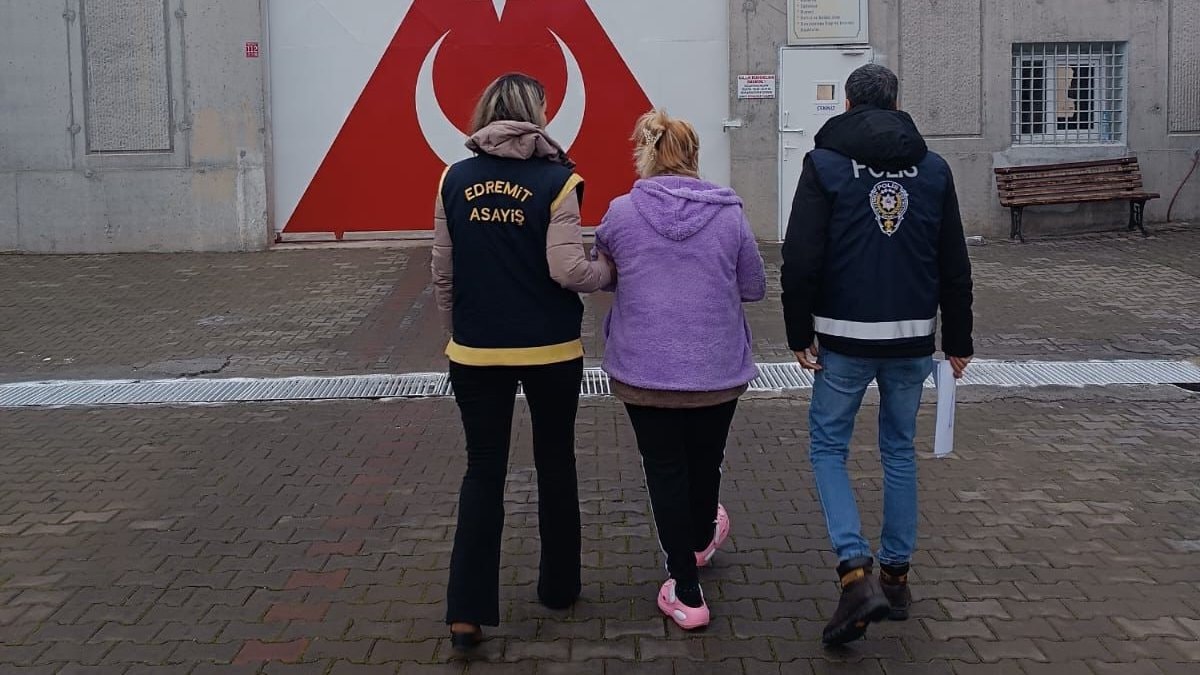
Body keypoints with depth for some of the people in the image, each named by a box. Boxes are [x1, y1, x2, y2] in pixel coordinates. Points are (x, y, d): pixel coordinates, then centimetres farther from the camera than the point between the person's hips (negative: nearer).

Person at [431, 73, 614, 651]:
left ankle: (467, 610, 2)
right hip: (548, 351, -2)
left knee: (483, 473, 9)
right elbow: (568, 272, -16)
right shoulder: (555, 180, -10)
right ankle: (559, 586, 29)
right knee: (555, 464, 16)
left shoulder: (455, 180, 1)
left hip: (475, 352, 2)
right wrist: (609, 269, 3)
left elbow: (442, 274, 6)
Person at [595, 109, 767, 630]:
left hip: (644, 368, -1)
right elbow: (754, 288, 2)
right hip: (718, 368, 1)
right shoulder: (728, 213, -7)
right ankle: (700, 540, 50)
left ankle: (686, 593, 11)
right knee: (705, 462, 22)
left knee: (665, 470, 9)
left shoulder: (621, 212, -8)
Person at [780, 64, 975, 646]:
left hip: (845, 338, -3)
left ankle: (856, 572, -8)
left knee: (828, 448, 8)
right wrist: (958, 341, 16)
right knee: (900, 451, 17)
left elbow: (801, 259, -11)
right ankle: (896, 575, 23)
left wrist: (799, 332, -3)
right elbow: (955, 267, 8)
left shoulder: (825, 165, -4)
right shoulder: (933, 169, 6)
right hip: (913, 339, 4)